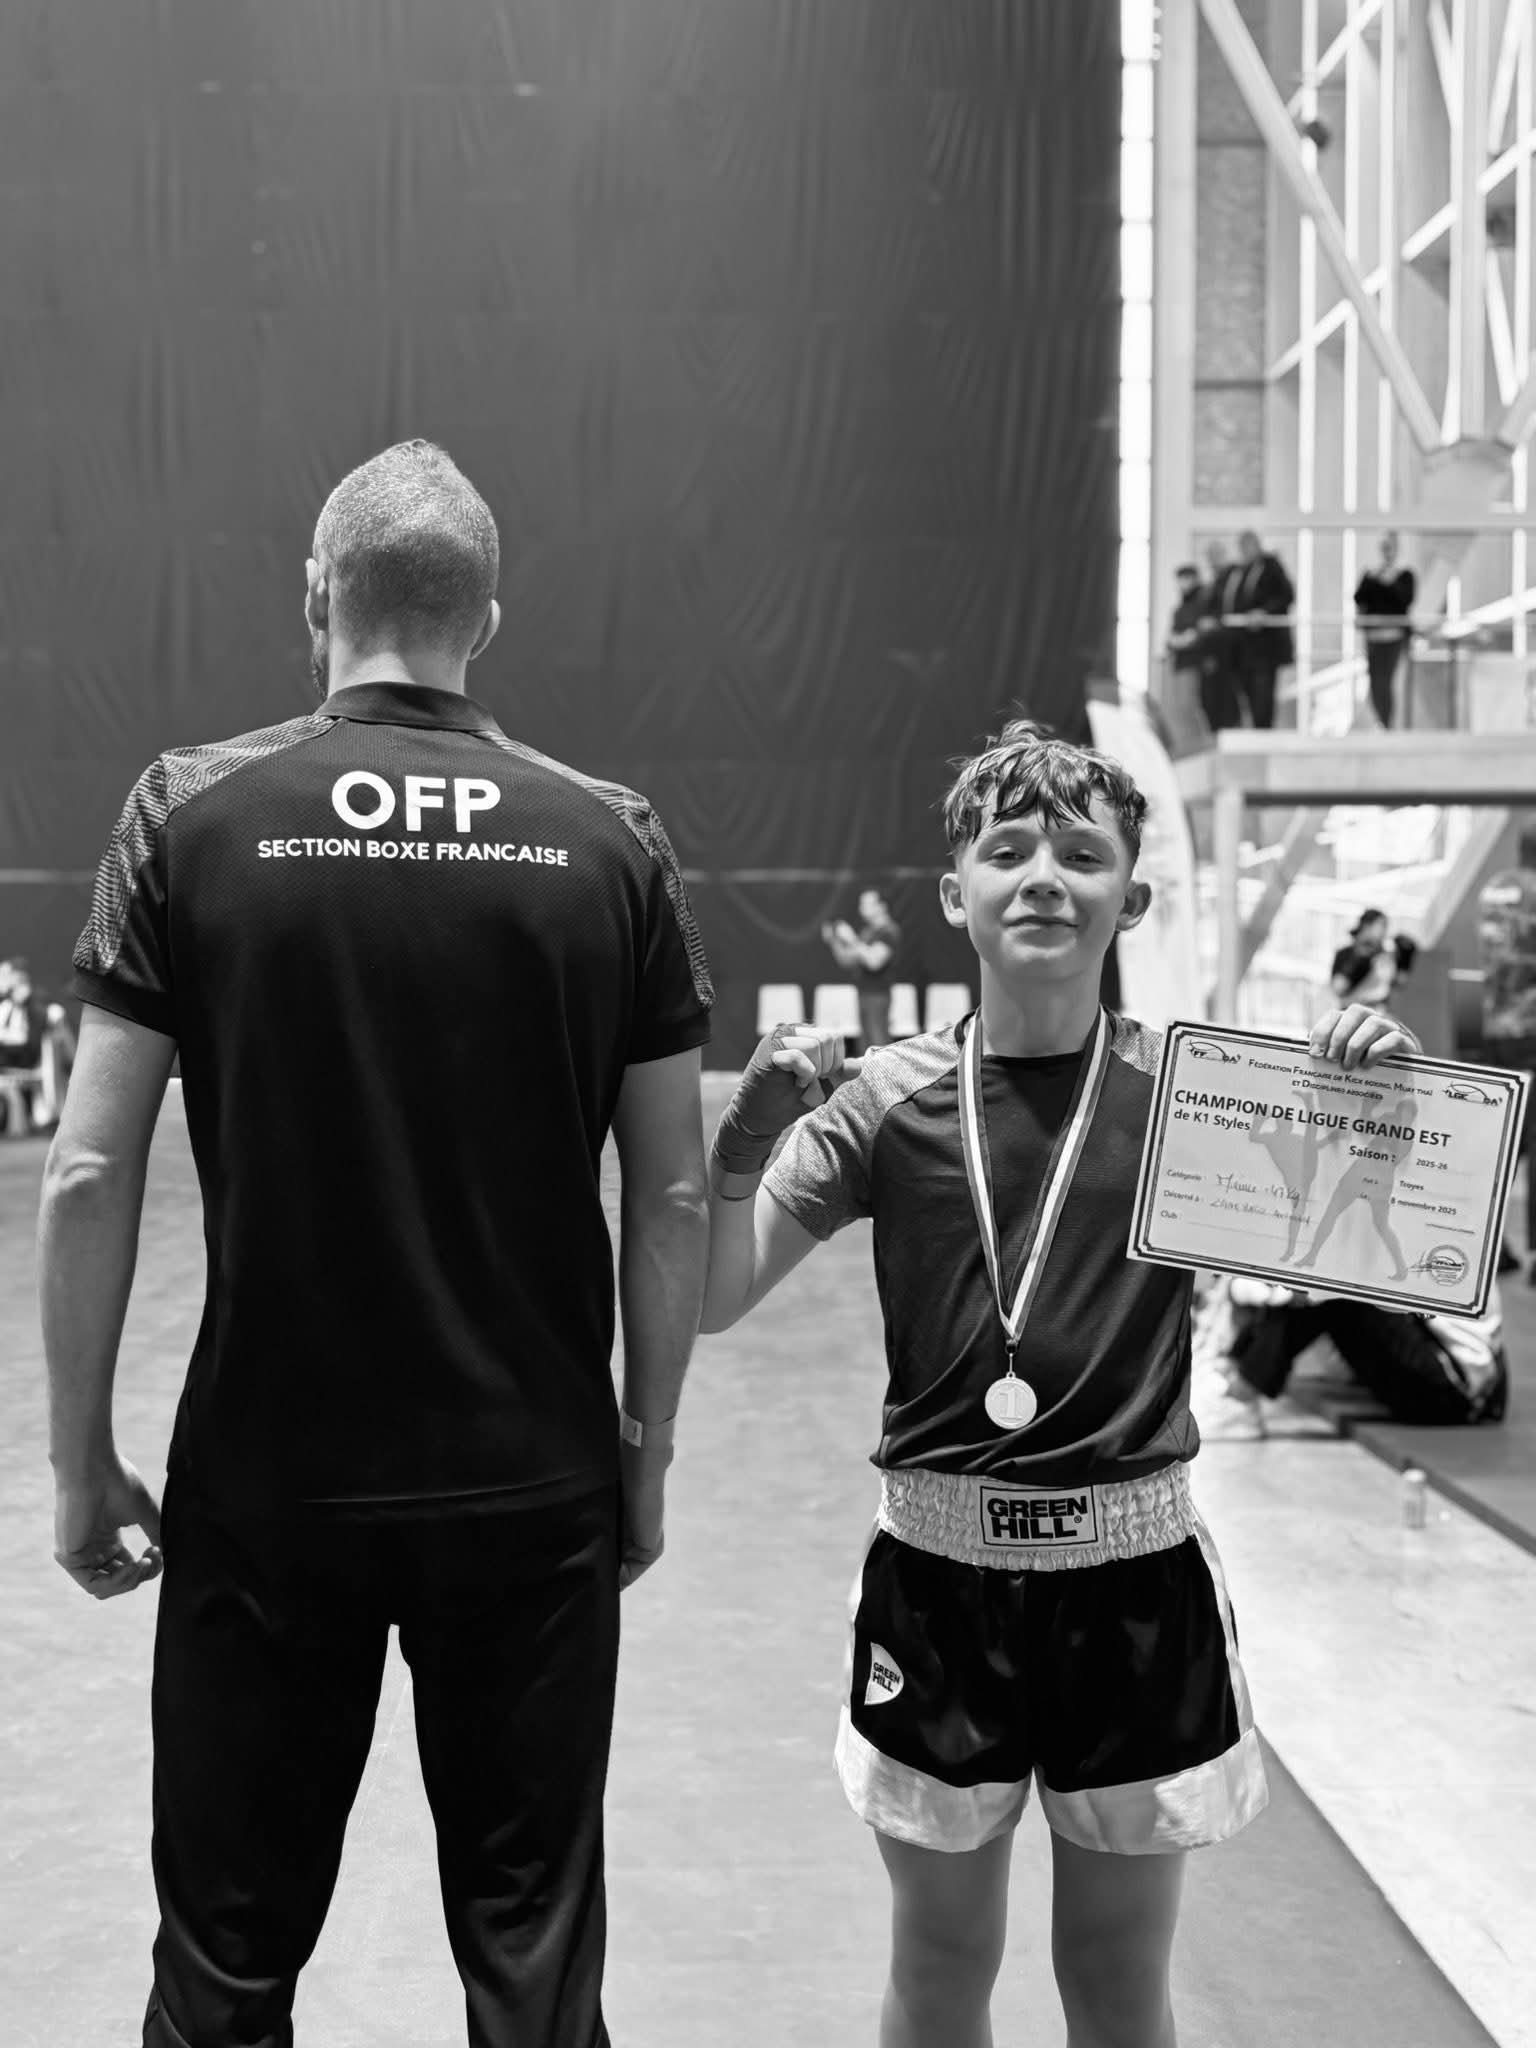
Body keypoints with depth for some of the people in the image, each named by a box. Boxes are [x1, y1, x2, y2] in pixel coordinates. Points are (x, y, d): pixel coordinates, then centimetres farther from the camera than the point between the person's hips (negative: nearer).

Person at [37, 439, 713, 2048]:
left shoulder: (191, 814, -5)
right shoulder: (610, 842, -2)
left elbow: (89, 1175, -7)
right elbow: (672, 1199, 0)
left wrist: (80, 1460, 2)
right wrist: (647, 1450, 11)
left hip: (265, 1484, -1)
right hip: (536, 1488, 1)